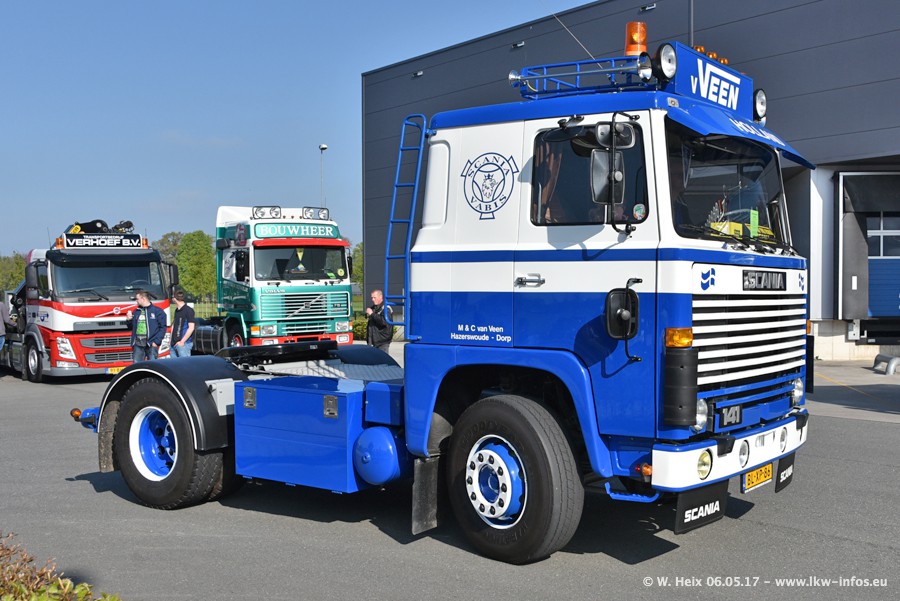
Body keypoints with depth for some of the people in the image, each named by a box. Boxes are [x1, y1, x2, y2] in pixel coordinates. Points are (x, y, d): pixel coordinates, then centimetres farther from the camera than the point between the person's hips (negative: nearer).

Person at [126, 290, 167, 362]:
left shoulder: (158, 311, 0)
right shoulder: (136, 311, 18)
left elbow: (163, 328, -5)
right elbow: (132, 327, 24)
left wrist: (156, 341, -13)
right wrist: (129, 320, 3)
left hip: (151, 345, -5)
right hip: (138, 344, 5)